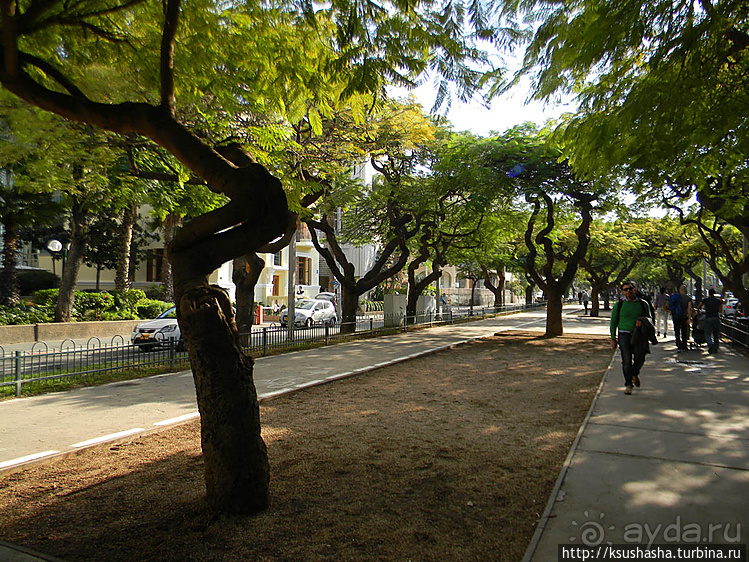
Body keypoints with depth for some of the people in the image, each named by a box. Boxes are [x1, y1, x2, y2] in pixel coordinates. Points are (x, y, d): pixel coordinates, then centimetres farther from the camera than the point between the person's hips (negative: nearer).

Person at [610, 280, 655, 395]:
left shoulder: (643, 304, 7)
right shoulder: (618, 305, 3)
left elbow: (649, 318, 13)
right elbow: (613, 322, 7)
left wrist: (642, 321, -12)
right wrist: (613, 339, 2)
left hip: (639, 335, 2)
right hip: (624, 335, -2)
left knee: (639, 359, 5)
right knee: (626, 361, -8)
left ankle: (635, 374, 39)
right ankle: (628, 385, 2)